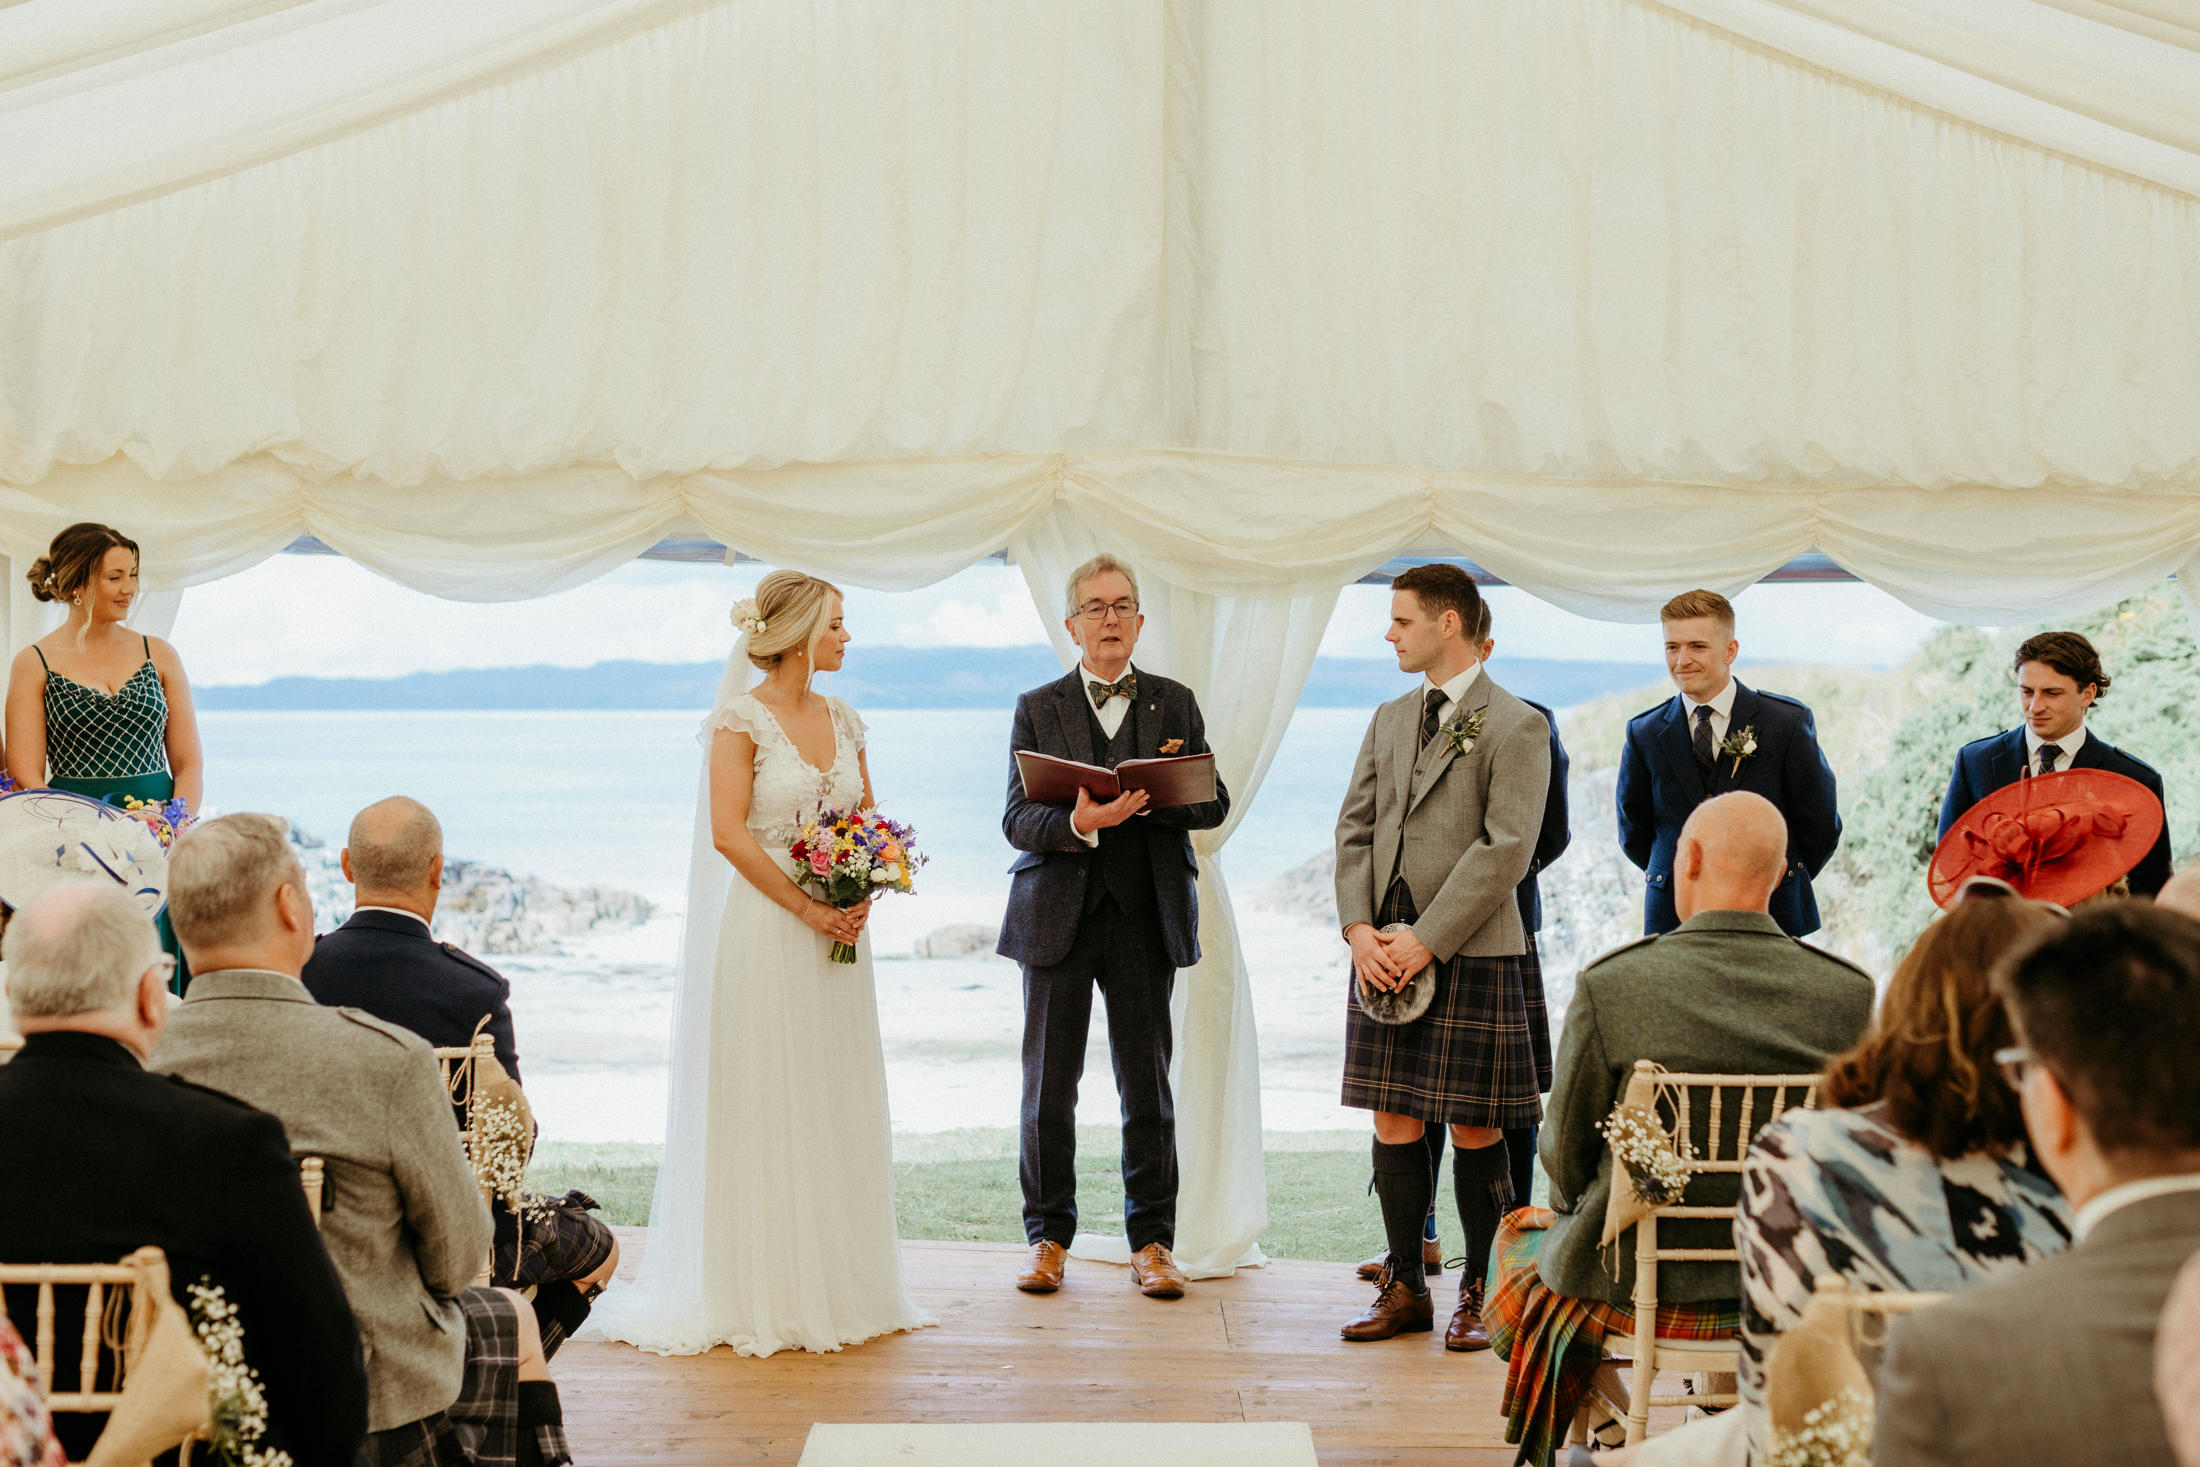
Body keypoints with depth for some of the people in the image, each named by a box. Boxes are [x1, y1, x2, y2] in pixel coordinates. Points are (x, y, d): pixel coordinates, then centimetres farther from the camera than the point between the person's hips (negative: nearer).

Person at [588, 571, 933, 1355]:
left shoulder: (843, 719, 11)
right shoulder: (742, 720, -8)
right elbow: (729, 833, -15)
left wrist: (861, 899, -3)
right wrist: (808, 909, -15)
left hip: (839, 935, 6)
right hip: (765, 931, -6)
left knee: (837, 1110, 9)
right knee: (764, 1110, -1)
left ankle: (837, 1286, 19)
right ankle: (762, 1296, 7)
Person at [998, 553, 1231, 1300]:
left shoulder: (1175, 704, 10)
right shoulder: (1037, 709, 7)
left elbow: (1214, 804, 3)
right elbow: (1017, 819, -2)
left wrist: (1152, 796, -16)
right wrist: (1078, 822, -22)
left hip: (1146, 917, 0)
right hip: (1058, 914, 0)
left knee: (1147, 1085, 4)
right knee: (1048, 1086, 4)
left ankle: (1152, 1239, 13)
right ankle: (1048, 1235, 16)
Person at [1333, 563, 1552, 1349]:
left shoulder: (1516, 726, -6)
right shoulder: (1389, 719, 15)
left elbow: (1506, 850, -13)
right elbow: (1355, 827, 12)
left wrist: (1426, 940, -15)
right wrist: (1359, 926, -3)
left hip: (1470, 951, -6)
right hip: (1384, 949, 6)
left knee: (1473, 1128, 1)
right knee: (1393, 1121, 7)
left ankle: (1477, 1292, 14)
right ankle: (1405, 1289, 18)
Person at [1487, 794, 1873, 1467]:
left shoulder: (1608, 986, -19)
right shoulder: (1851, 993, -10)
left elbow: (1565, 1155, -9)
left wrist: (1583, 1206, 14)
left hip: (1637, 1285, -3)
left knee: (1522, 1233, 28)